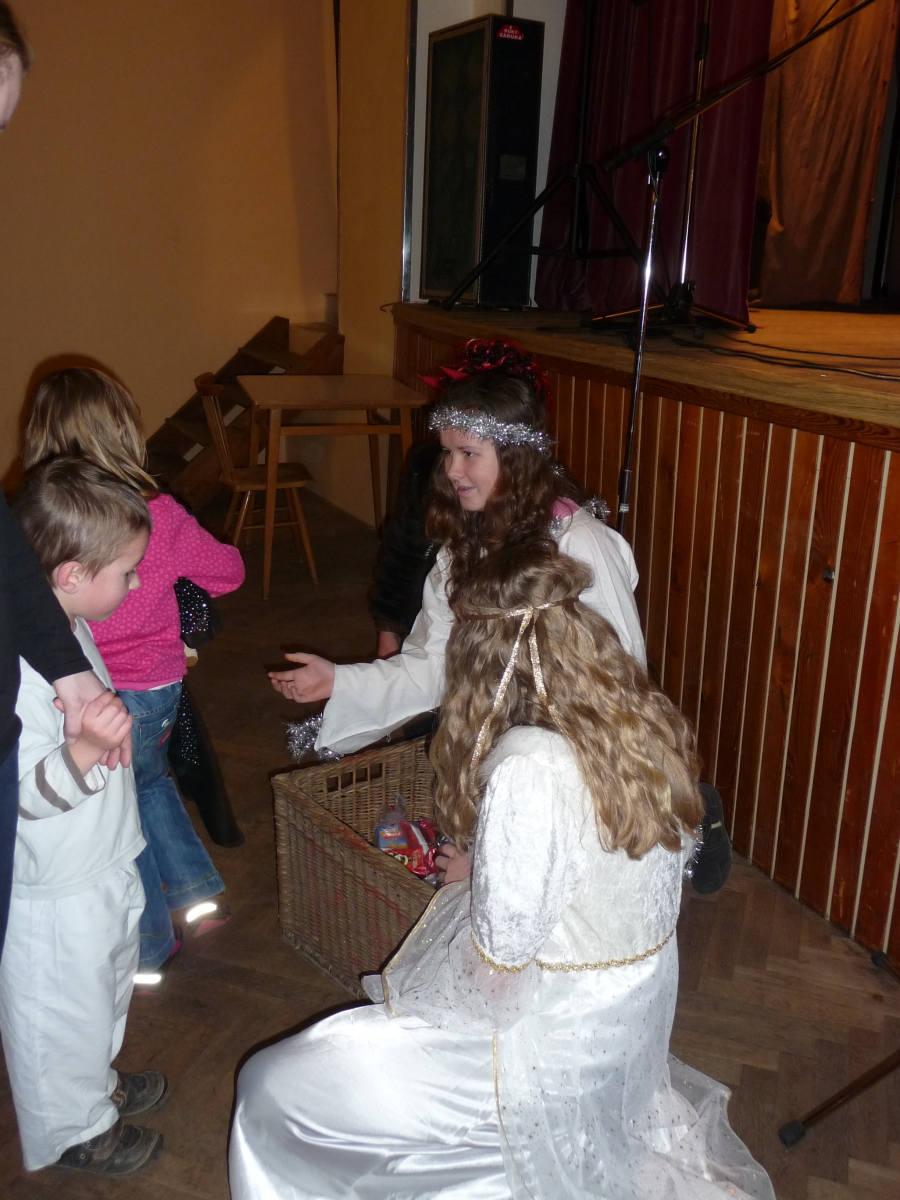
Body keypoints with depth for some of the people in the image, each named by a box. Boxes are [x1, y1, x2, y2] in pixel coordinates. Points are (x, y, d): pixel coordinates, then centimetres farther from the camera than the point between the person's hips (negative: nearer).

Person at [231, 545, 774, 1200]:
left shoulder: (528, 770, -31)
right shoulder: (650, 721, -7)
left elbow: (498, 969, -23)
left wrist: (466, 878, -5)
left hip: (552, 1058, -8)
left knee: (272, 1090, 3)